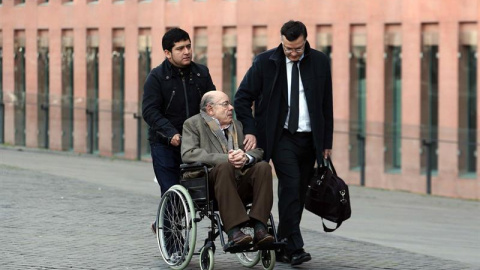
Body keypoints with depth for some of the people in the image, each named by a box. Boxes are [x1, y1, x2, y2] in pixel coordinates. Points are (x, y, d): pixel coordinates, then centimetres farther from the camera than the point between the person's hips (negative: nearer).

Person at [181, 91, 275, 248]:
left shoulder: (237, 125, 24)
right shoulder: (193, 124, 8)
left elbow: (258, 151, 13)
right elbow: (188, 154, -10)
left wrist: (246, 157, -13)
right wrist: (225, 158, -20)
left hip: (240, 186, 5)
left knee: (263, 167, -21)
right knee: (225, 167, -34)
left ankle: (259, 228, -31)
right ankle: (233, 231, -42)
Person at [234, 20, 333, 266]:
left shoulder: (320, 62, 3)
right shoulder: (265, 62, -4)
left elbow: (327, 105, 8)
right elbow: (243, 98, 1)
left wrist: (327, 143, 6)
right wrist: (250, 131, -10)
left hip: (309, 138, 3)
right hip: (281, 136, -3)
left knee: (299, 193, 5)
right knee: (290, 184, -20)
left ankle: (282, 248, 14)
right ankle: (294, 248, -20)